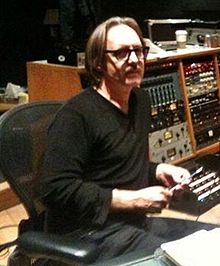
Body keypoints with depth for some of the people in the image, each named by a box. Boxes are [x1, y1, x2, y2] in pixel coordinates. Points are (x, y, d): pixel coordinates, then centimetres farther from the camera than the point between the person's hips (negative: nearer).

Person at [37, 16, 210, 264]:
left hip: (135, 222, 9)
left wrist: (161, 171, 3)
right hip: (90, 232, -8)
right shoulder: (76, 114, -18)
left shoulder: (141, 100, 11)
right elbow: (55, 188, -25)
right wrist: (133, 199, -22)